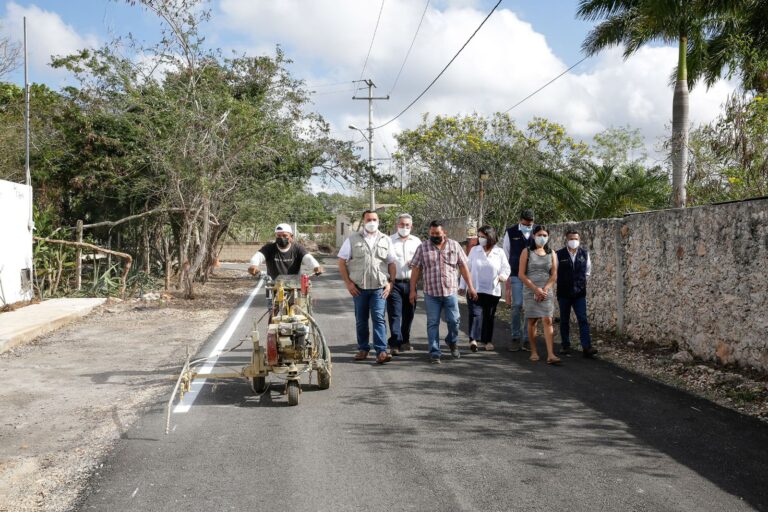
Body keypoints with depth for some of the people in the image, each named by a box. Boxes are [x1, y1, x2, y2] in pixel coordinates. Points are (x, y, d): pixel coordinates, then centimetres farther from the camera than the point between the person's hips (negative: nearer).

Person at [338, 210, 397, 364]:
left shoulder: (386, 240, 9)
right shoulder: (353, 239, 4)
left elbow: (391, 263, 12)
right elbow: (341, 262, 5)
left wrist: (390, 282, 0)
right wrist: (348, 282, -2)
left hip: (379, 288, 0)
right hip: (359, 288, 1)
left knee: (378, 318, -9)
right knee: (361, 320, 9)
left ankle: (381, 351, -11)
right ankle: (363, 349, 22)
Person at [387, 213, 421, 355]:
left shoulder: (416, 241, 12)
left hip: (410, 283, 4)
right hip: (394, 283, -4)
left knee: (408, 314, 12)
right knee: (395, 314, -8)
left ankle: (405, 340, 26)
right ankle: (395, 344, -10)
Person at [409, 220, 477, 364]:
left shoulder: (454, 245, 5)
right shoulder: (423, 247, 2)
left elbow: (463, 266, 7)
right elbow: (415, 269, 2)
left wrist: (470, 286, 3)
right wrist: (413, 290, -2)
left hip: (450, 291, 1)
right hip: (431, 293, -1)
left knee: (454, 320, 3)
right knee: (432, 323, 2)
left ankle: (452, 342, 30)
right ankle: (434, 352, 10)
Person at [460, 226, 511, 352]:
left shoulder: (499, 252, 3)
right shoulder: (474, 250, 4)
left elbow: (506, 268, 4)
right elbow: (466, 268, 7)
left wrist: (502, 276, -18)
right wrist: (462, 286, 5)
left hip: (492, 291, 1)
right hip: (475, 289, -1)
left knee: (489, 316, 10)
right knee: (476, 314, -13)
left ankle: (487, 340, 23)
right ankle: (473, 339, -19)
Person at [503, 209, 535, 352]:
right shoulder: (511, 233, 3)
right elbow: (506, 255, 7)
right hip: (516, 276, -1)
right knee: (517, 306, -3)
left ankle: (527, 339, 10)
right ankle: (516, 338, 8)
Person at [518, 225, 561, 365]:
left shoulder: (551, 254, 9)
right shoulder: (527, 252, 2)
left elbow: (554, 276, 5)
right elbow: (521, 274, -4)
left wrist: (544, 290, -9)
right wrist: (536, 289, -12)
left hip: (546, 292, 1)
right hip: (530, 291, -1)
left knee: (547, 321, -9)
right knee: (532, 321, 2)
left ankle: (550, 355, -15)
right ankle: (534, 352, 14)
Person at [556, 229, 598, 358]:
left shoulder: (585, 253, 1)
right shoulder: (559, 254, -8)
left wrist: (582, 282, 13)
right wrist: (561, 283, 3)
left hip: (579, 293, 1)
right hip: (564, 293, -1)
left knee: (583, 319, -7)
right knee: (564, 320, 10)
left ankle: (586, 347, -10)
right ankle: (565, 345, 21)